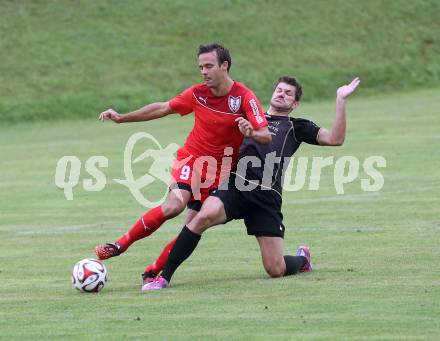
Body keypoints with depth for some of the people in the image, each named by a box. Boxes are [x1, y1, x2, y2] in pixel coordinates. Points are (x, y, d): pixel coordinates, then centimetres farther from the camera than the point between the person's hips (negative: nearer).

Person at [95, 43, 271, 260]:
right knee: (173, 206, -26)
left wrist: (252, 133, -42)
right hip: (192, 158, 0)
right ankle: (121, 245, -18)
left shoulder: (244, 97, -14)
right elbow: (163, 108, 7)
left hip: (220, 171, 0)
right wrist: (121, 118, 6)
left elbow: (266, 136, -19)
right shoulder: (198, 93, -5)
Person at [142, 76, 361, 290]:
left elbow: (334, 139, 8)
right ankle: (164, 277, -28)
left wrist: (340, 101, 2)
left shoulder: (296, 127, 20)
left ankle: (302, 258, 34)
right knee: (205, 216, -33)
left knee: (276, 270, -5)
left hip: (267, 196, -1)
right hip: (235, 186, 1)